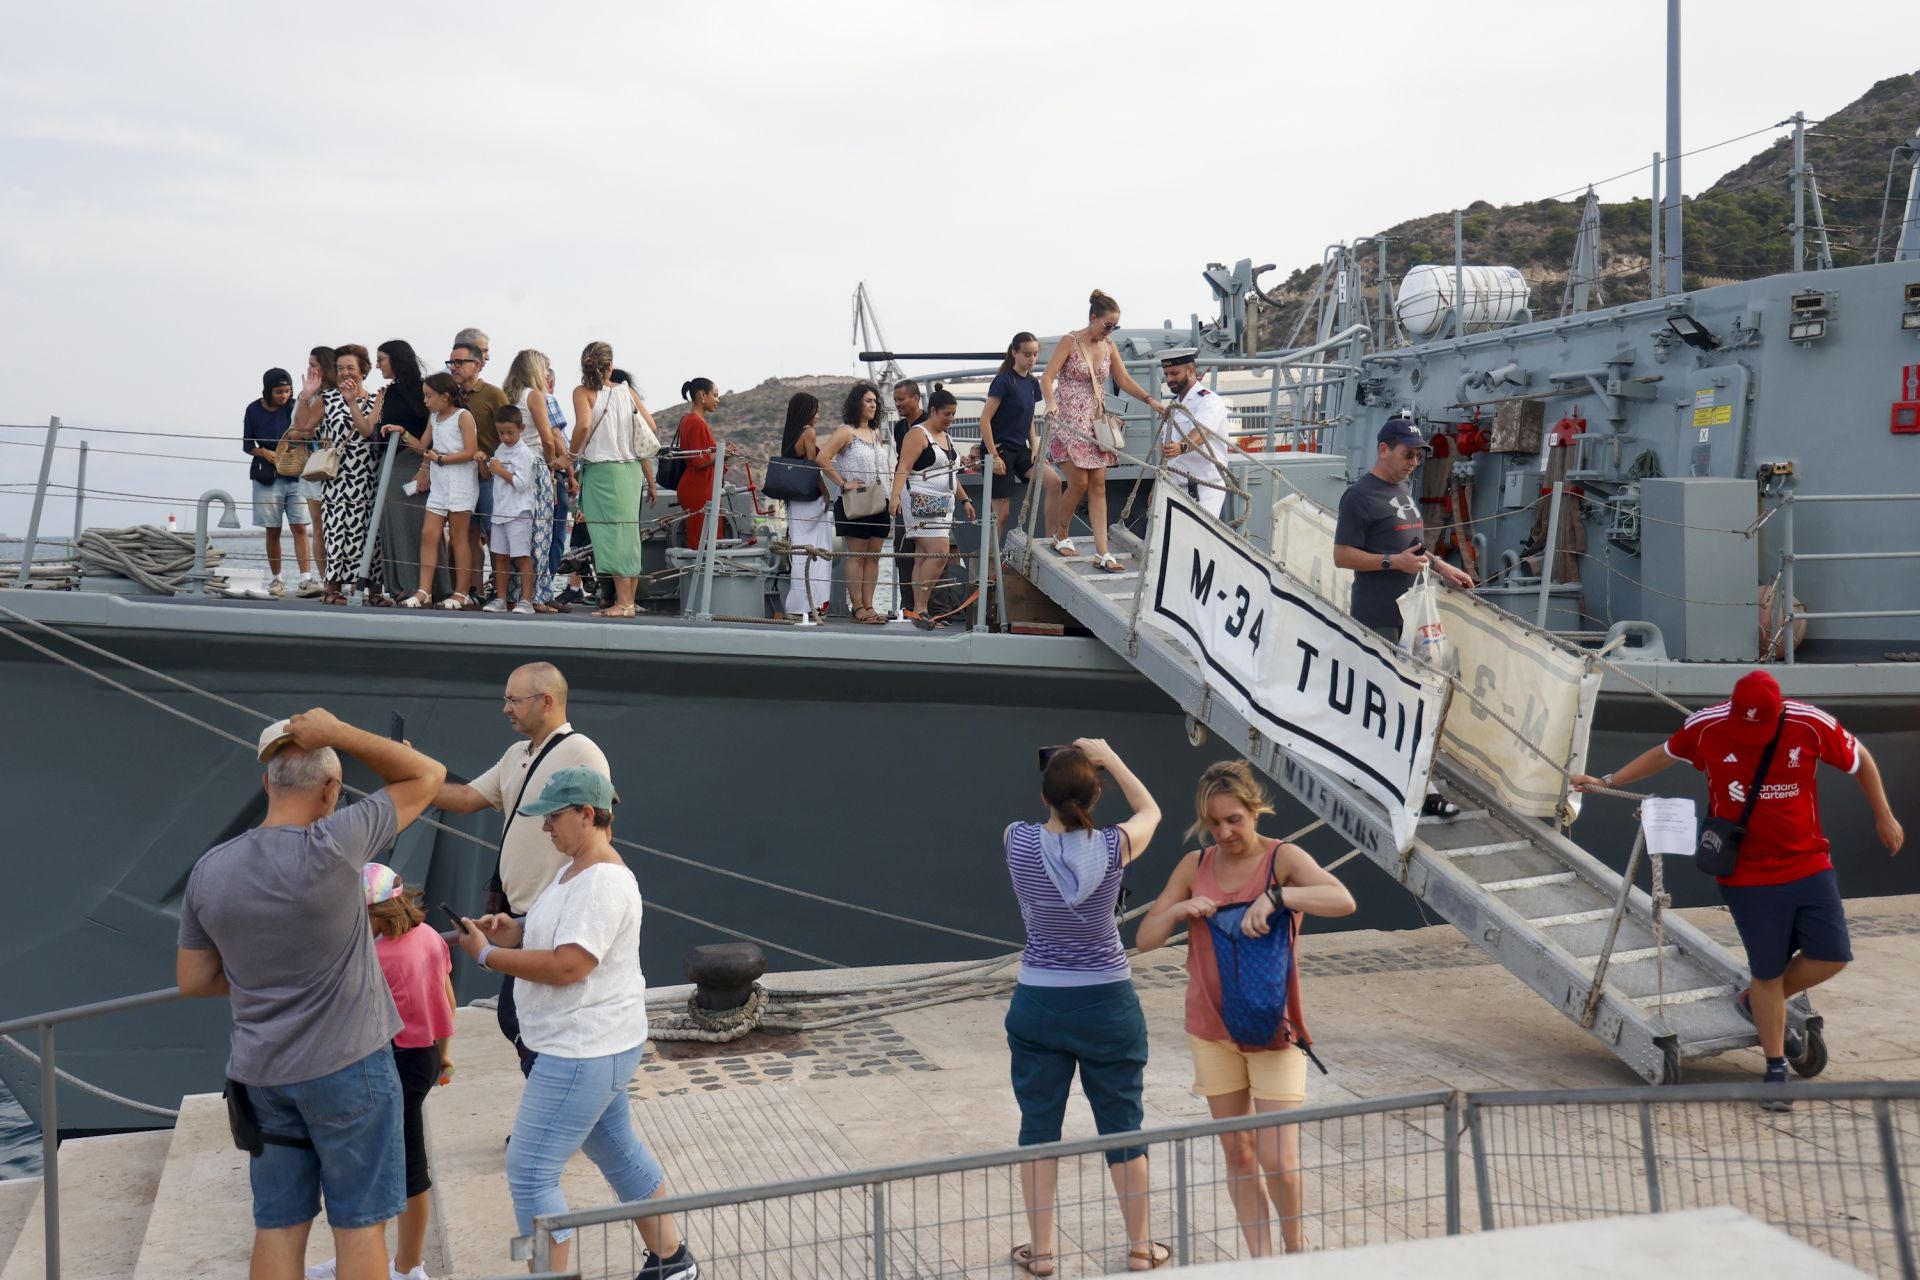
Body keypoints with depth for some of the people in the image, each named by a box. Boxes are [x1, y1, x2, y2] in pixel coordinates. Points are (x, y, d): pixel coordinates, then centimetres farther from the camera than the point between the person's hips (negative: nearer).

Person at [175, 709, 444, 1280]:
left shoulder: (209, 869, -2)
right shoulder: (331, 847, -19)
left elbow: (193, 980, 6)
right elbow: (427, 775, -11)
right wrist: (337, 733, -14)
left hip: (261, 1075, 5)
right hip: (348, 1066, -5)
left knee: (279, 1225, 13)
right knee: (359, 1224, 7)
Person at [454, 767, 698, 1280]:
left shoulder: (602, 881, -23)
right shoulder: (577, 868, 9)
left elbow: (567, 966, -28)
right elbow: (565, 932, 22)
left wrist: (487, 954, -20)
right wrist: (518, 932, 2)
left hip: (584, 1052, -11)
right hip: (593, 1045, 11)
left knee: (529, 1173, -4)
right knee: (619, 1152, 22)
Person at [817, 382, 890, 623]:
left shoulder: (877, 434, 17)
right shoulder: (845, 432, -5)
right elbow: (823, 458, -15)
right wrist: (843, 483, -16)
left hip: (879, 503, 7)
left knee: (873, 556, 6)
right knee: (857, 556, -4)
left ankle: (868, 605, 9)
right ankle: (857, 608, -2)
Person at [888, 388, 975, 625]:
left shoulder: (946, 438, 20)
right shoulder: (918, 434, -7)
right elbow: (904, 466, -17)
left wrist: (965, 499, 28)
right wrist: (895, 496, -29)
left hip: (942, 505, 9)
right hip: (921, 502, -9)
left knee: (924, 558, 6)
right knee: (940, 553, -18)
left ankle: (919, 609, 5)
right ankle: (920, 608, -17)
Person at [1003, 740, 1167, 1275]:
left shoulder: (1017, 841, -12)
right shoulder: (1113, 847, -14)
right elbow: (1150, 811, 9)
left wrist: (1057, 773, 15)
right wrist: (1109, 758, 11)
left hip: (1038, 1004, 1)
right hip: (1107, 1003, 0)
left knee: (1038, 1127, 12)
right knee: (1122, 1126, 13)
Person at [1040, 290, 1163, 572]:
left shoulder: (1108, 345, 8)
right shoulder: (1070, 342, -8)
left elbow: (1124, 379, 11)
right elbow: (1047, 377, -14)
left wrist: (1149, 400, -2)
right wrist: (1050, 402, -33)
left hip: (1096, 422, 6)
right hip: (1069, 422, -5)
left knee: (1098, 485, 0)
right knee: (1079, 482, -10)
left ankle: (1102, 552, -2)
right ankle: (1061, 536, 14)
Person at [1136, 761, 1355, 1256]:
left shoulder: (1283, 858, -9)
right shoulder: (1194, 866, 2)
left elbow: (1343, 901, -27)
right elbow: (1144, 940, 4)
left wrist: (1276, 895, -38)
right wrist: (1180, 910, -15)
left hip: (1273, 1030, -4)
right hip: (1211, 1029, 4)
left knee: (1279, 1161, -5)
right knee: (1238, 1154, 10)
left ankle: (1295, 1245, 23)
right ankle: (1261, 1259, 23)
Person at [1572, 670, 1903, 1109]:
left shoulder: (1812, 725, -12)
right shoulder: (1706, 726, -10)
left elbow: (1861, 759, 6)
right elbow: (1662, 755, 9)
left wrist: (1884, 816, 13)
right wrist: (1607, 781, 9)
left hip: (1809, 865, 2)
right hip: (1748, 875, -2)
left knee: (1833, 956, -1)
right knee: (1768, 971, 3)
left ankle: (1755, 1002, 27)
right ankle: (1776, 1068, 20)